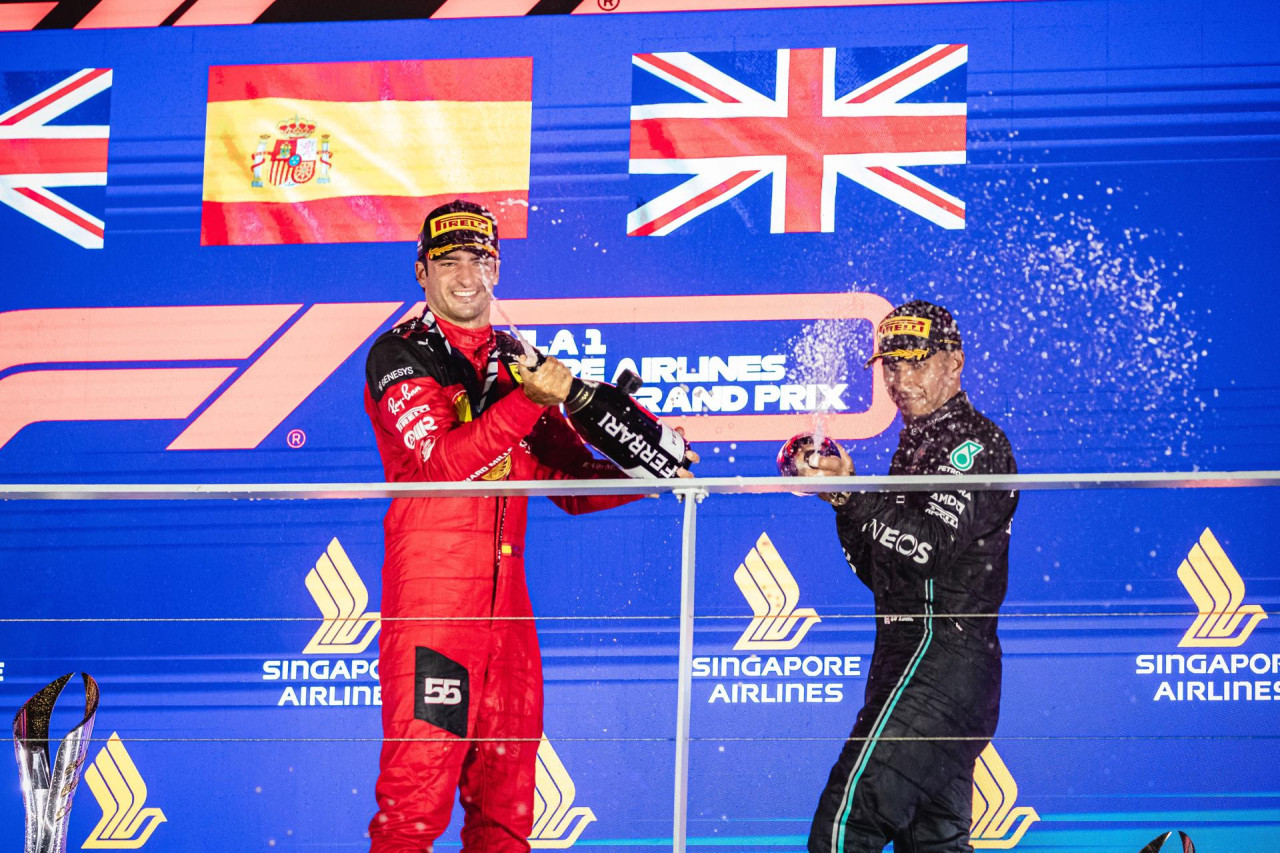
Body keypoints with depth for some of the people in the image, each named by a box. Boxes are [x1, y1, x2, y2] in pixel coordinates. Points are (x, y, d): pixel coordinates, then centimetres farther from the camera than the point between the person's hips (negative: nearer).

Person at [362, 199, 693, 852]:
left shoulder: (518, 363, 20)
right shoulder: (399, 356, 0)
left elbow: (572, 483, 18)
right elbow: (443, 462, -16)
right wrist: (529, 402, -21)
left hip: (505, 598, 6)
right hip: (430, 589, -6)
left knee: (505, 801, 7)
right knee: (419, 781, -12)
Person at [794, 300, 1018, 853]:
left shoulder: (976, 445, -7)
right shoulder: (918, 445, 22)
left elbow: (928, 547, -22)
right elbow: (881, 571, 21)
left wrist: (852, 495, -23)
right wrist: (843, 503, 6)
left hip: (939, 656, -11)